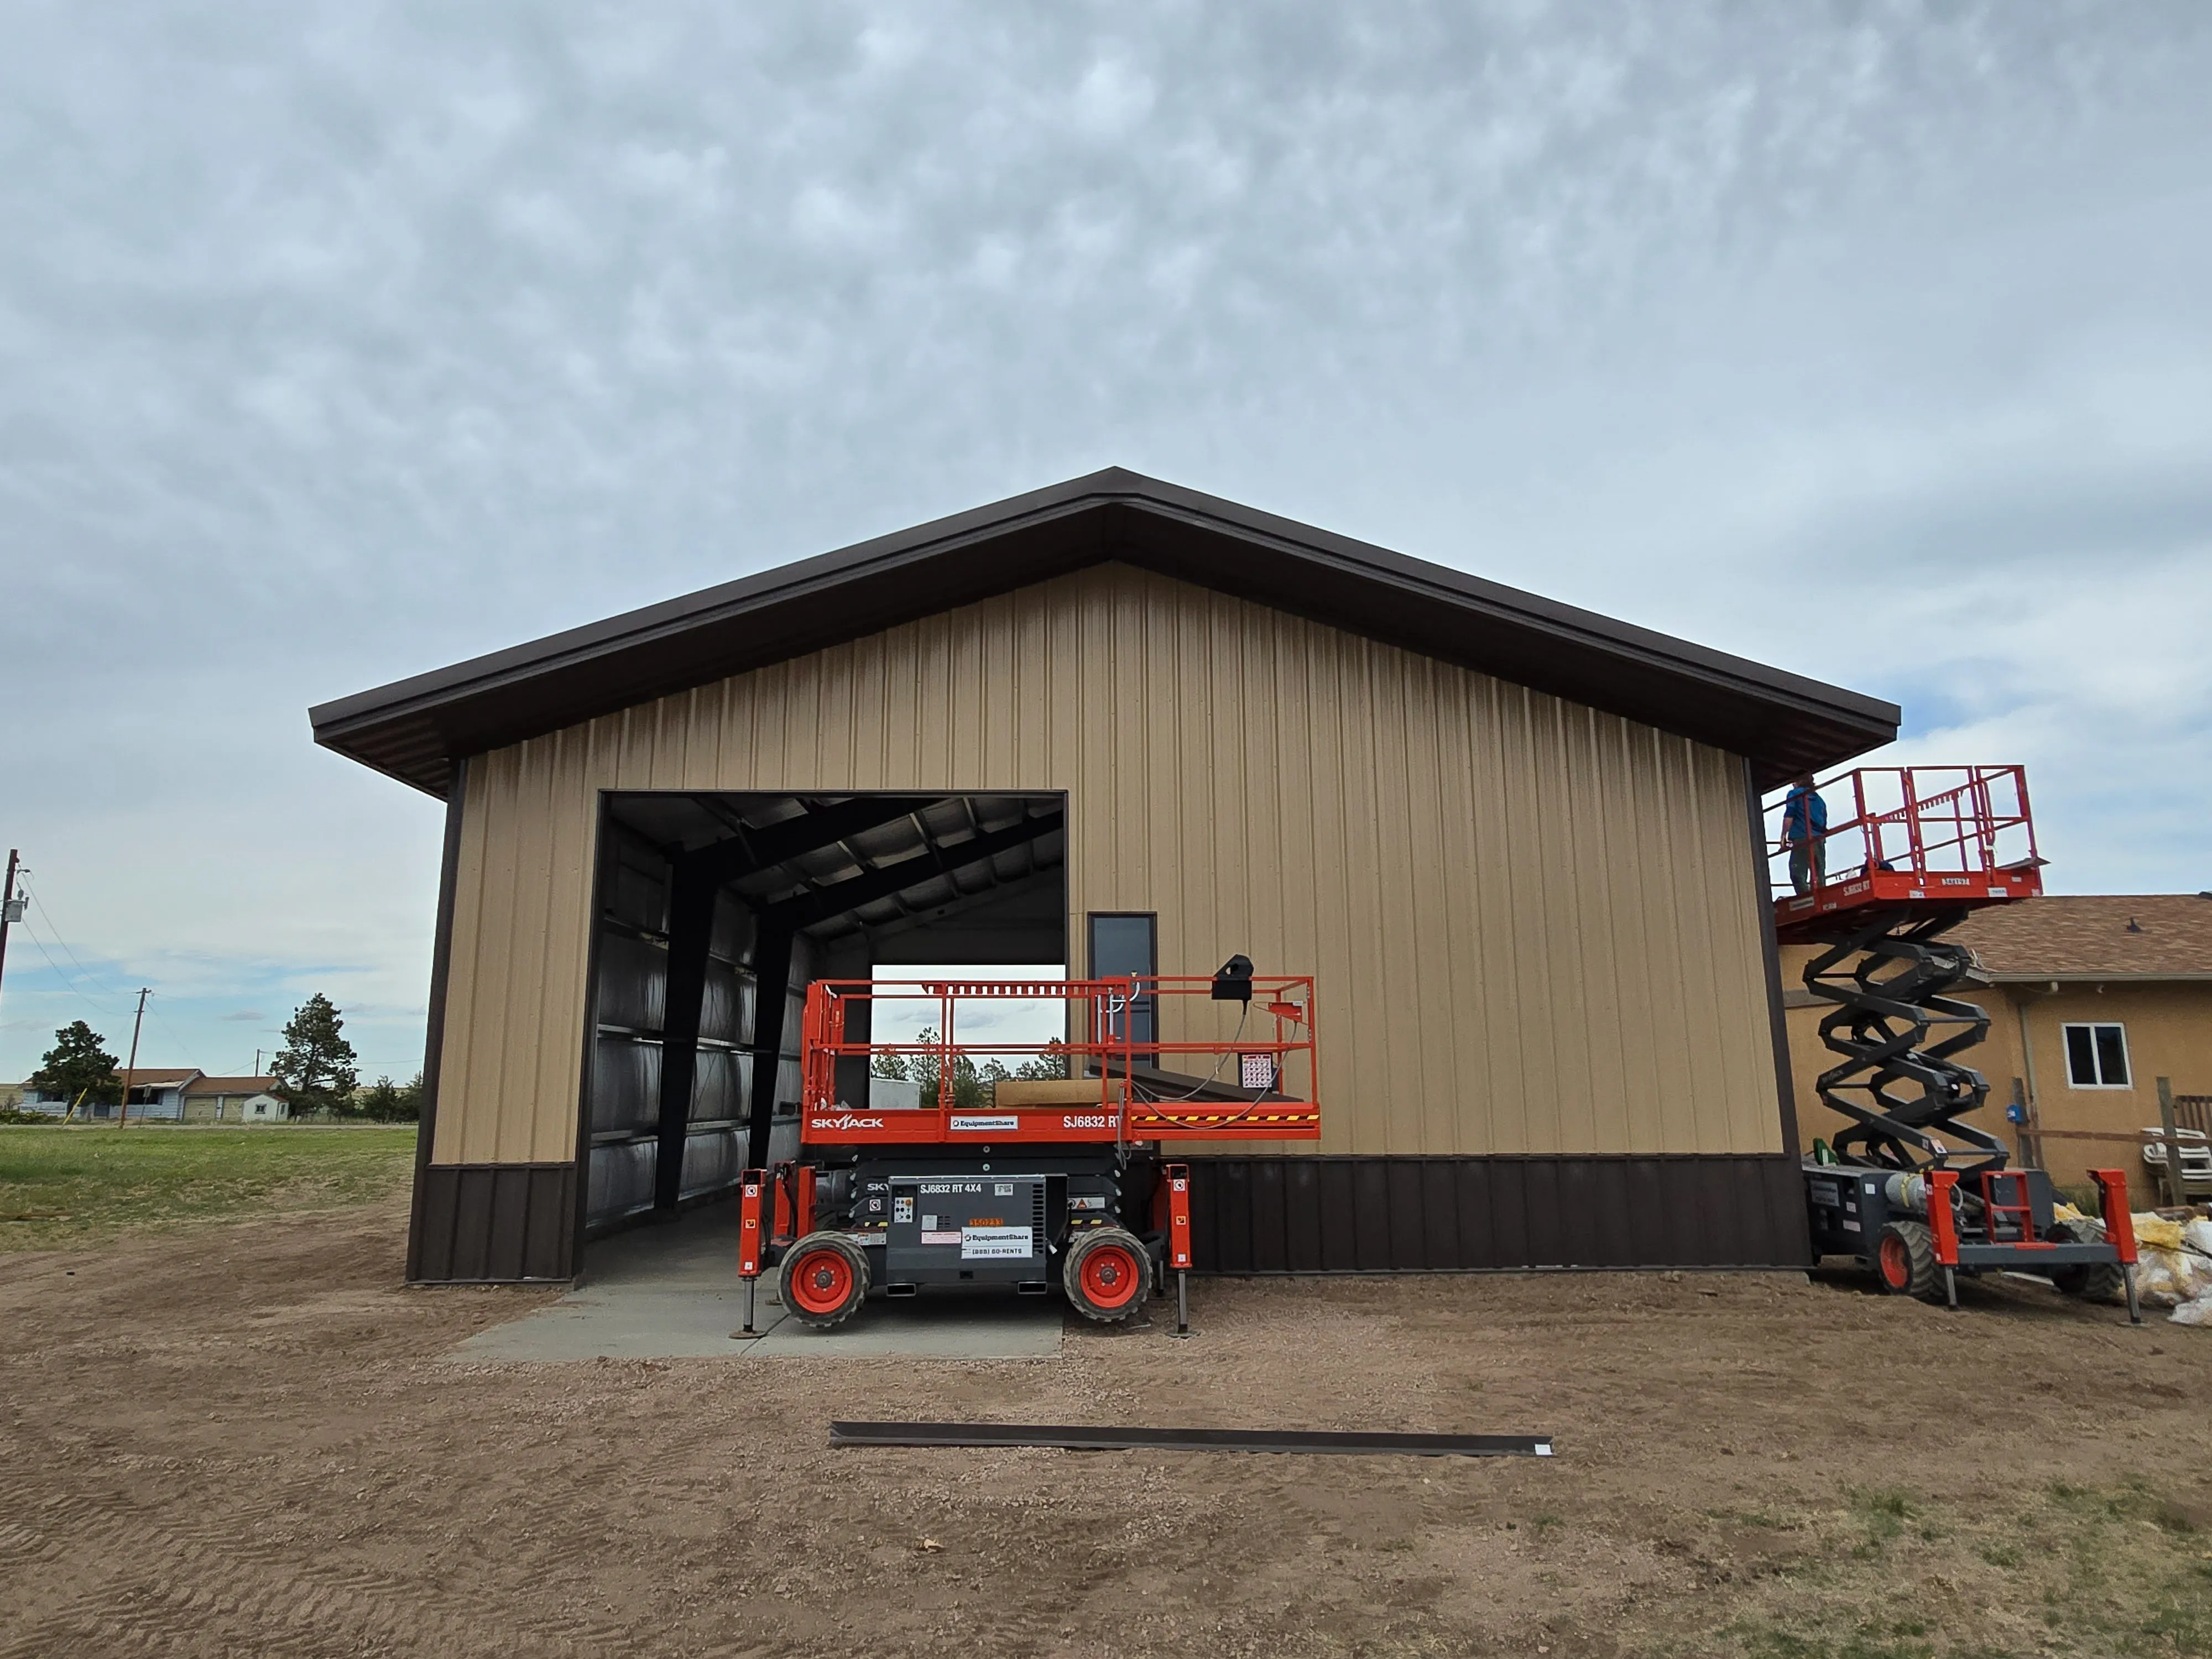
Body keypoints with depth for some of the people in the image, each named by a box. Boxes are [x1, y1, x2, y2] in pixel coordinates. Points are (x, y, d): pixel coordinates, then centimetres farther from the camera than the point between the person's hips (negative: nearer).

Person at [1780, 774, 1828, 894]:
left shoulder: (1795, 794, 5)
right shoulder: (1819, 799, 24)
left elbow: (1789, 817, -6)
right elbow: (1824, 823, 24)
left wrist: (1784, 836, -2)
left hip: (1802, 839, -7)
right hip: (1820, 840, 7)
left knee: (1798, 875, -12)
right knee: (1819, 878, 6)